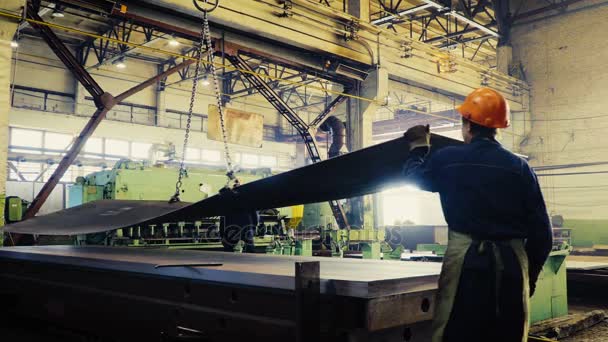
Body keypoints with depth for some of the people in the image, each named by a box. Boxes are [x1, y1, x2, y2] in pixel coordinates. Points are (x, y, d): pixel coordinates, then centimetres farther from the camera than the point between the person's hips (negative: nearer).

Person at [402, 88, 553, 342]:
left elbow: (414, 176, 20)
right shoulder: (519, 167, 4)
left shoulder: (447, 159, -1)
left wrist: (419, 147, 38)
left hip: (466, 258, -3)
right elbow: (541, 231, 5)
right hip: (512, 260, 3)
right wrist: (531, 273, 17)